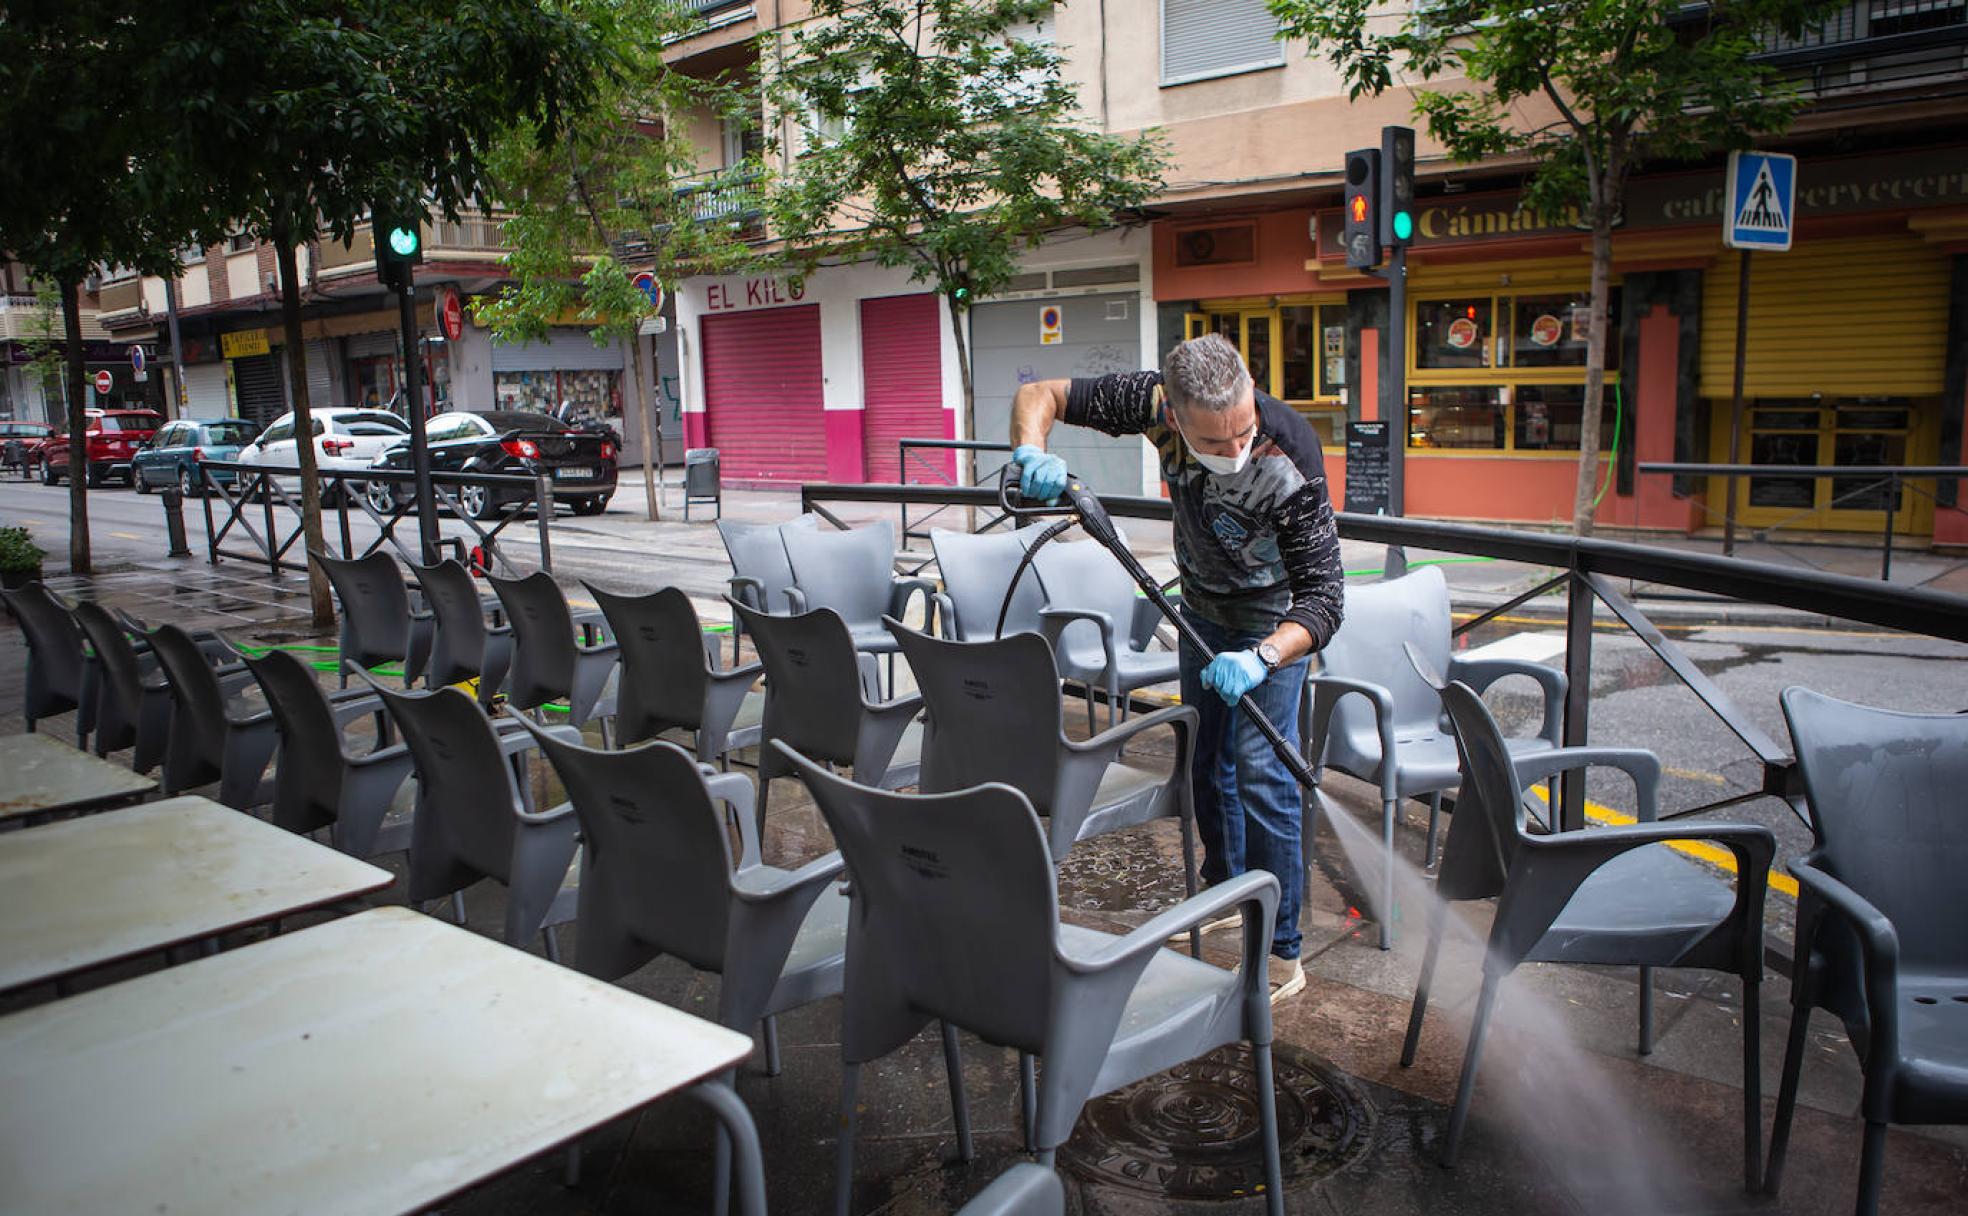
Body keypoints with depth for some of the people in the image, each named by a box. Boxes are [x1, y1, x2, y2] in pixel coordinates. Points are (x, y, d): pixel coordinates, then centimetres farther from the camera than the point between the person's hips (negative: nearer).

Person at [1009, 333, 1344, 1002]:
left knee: (1260, 769, -13)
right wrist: (1031, 451, -40)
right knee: (1205, 758, 15)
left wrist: (1261, 658, -52)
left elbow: (1323, 596, -36)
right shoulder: (1157, 402, -27)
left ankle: (1281, 951, -2)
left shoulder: (1291, 460, -37)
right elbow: (1040, 394, -18)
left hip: (1274, 614, -5)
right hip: (1202, 605, 5)